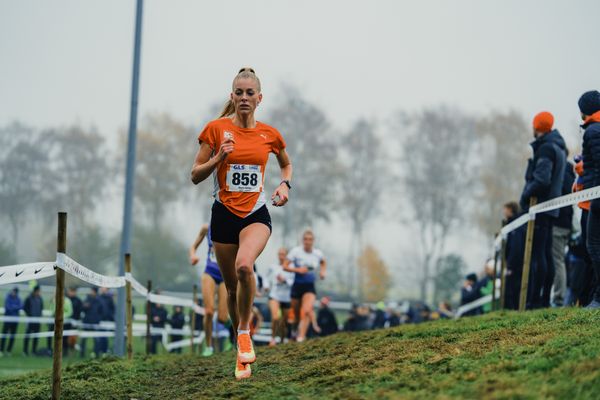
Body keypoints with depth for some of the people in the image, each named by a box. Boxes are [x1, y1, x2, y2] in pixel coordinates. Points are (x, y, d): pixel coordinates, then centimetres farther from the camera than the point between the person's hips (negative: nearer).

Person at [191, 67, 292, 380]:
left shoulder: (269, 134, 3)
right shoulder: (216, 129, -3)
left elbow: (286, 164, 23)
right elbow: (195, 176, 0)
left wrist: (284, 185, 3)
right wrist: (218, 157, -17)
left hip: (256, 214, -1)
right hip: (224, 214, 1)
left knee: (244, 266, -31)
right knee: (232, 288, 7)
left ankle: (245, 331, -10)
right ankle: (243, 353, 27)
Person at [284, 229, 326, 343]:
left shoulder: (318, 253, 2)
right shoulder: (296, 251, -6)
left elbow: (323, 263, 25)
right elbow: (285, 266, -4)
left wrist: (322, 272, 6)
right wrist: (297, 270, -19)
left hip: (310, 287, 0)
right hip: (297, 285, 0)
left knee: (306, 311, -22)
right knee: (297, 314, 10)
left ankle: (301, 337, -25)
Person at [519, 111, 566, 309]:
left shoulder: (545, 148, -13)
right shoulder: (558, 147, 19)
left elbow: (542, 180, -22)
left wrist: (525, 196, -11)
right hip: (550, 208, 10)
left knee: (537, 254, -11)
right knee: (546, 254, 11)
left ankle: (535, 299, -14)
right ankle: (545, 299, 13)